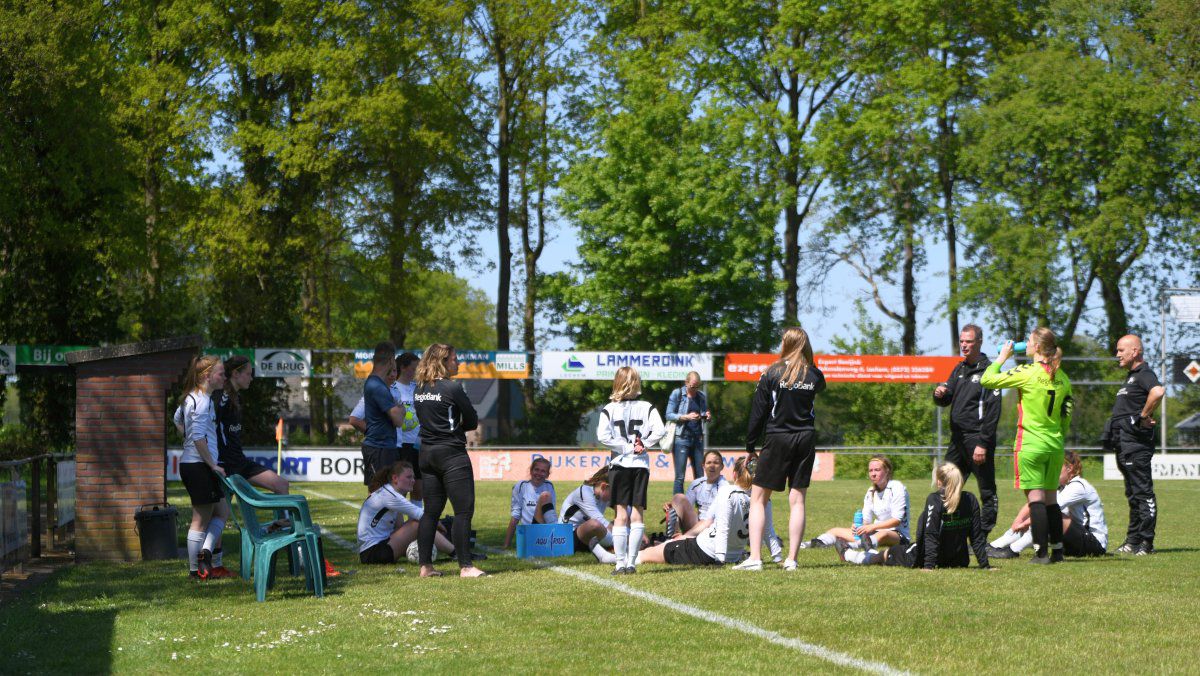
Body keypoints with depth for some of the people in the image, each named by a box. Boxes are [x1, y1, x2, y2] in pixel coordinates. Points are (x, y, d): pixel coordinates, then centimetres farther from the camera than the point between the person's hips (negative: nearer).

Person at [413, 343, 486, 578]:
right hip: (451, 453, -8)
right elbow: (473, 421, -7)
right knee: (464, 510, -4)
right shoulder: (452, 388, -13)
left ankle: (425, 565, 11)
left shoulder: (419, 389, 8)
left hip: (427, 452, 8)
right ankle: (465, 566, -6)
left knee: (431, 511, 12)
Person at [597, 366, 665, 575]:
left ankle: (620, 563, -2)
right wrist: (643, 444, -1)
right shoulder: (647, 407, 1)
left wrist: (626, 447, -6)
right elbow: (659, 431, -14)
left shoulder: (610, 409, -1)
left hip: (619, 464, -1)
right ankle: (632, 562, 0)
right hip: (641, 465, 1)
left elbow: (603, 436, -14)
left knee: (621, 515, 2)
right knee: (637, 514, 4)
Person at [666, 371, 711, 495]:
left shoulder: (701, 396, 12)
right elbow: (669, 415, -5)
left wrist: (707, 416, -2)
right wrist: (686, 417, -18)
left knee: (699, 475, 5)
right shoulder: (677, 393, -1)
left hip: (698, 438, 5)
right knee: (679, 476, -6)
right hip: (681, 438, -5)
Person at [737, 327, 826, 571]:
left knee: (758, 498, 3)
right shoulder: (814, 375, 2)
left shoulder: (772, 373, -5)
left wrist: (750, 447, 4)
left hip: (778, 439, -3)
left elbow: (758, 412, -3)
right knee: (797, 499, 5)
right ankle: (791, 559, 2)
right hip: (806, 440, 3)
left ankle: (755, 558, -7)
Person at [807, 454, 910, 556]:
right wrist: (859, 526, -18)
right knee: (836, 531, -3)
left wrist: (872, 527, -26)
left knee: (883, 535, -44)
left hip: (899, 536, -7)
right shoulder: (871, 492, 13)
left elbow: (897, 520, -18)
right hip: (876, 533, 7)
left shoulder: (897, 488, -9)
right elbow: (866, 519, 6)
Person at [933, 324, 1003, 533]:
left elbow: (992, 412, -13)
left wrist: (983, 443, -19)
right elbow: (944, 401, 17)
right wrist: (939, 394, -8)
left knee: (987, 491, -1)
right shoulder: (959, 369, 16)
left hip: (978, 438, -8)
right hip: (957, 438, 8)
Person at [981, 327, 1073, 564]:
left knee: (1035, 497, -6)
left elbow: (987, 380, -8)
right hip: (1055, 445, 6)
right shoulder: (1062, 378, 8)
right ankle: (1057, 549, 16)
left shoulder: (1027, 372, -11)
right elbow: (1066, 415, 12)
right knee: (1050, 498, 14)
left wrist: (1002, 357, 6)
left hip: (1031, 444, -6)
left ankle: (1041, 552, -9)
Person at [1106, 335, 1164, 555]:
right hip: (1124, 444, 11)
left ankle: (1146, 542, -8)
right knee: (1133, 495, 14)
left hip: (1136, 443, -11)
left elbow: (1158, 392, -33)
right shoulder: (1131, 377, 21)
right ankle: (1133, 541, 20)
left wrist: (1144, 416, -23)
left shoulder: (1144, 374, -11)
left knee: (1143, 493, -8)